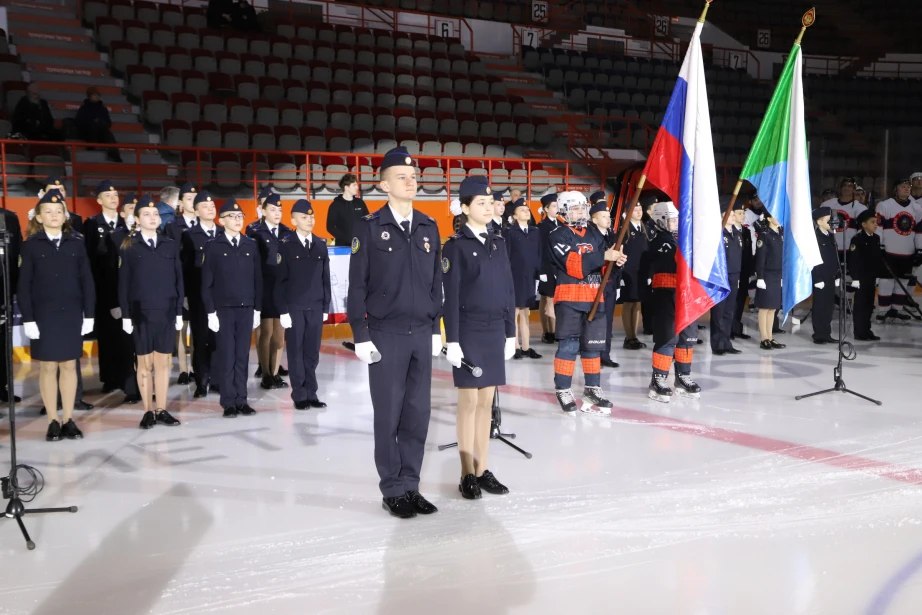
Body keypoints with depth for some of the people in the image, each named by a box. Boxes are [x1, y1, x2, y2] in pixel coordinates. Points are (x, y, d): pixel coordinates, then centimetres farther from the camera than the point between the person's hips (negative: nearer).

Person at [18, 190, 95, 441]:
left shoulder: (76, 243, 2)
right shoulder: (31, 245, -1)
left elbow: (87, 280, 3)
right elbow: (24, 285, -2)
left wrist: (89, 314, -1)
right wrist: (28, 319, -8)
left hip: (71, 314, 1)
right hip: (43, 315, -1)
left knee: (69, 366, 7)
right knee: (48, 367, 4)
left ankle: (69, 420, 14)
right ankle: (53, 422, 11)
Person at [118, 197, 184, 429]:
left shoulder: (171, 245, 6)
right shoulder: (129, 247, 0)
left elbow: (178, 280, 7)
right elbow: (123, 283, -1)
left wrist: (179, 312, 3)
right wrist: (125, 315, -6)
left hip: (166, 312, 2)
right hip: (141, 313, -2)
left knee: (163, 362, 6)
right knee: (145, 363, 5)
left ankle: (162, 410, 13)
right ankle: (148, 411, 12)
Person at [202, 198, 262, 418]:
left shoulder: (251, 246, 7)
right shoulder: (213, 246, -1)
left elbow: (257, 279, 9)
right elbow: (206, 282, -2)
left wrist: (257, 309, 6)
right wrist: (210, 312, -7)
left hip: (246, 309, 3)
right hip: (223, 308, -3)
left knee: (242, 356, 5)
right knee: (226, 356, 0)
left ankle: (241, 400, 12)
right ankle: (228, 402, 7)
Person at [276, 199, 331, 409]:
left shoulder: (321, 245, 8)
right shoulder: (285, 245, -4)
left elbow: (325, 278, 10)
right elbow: (279, 280, -6)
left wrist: (326, 307, 7)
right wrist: (282, 310, -10)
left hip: (315, 307, 3)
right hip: (294, 307, -3)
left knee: (312, 353, 7)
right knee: (296, 353, 3)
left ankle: (311, 394, 14)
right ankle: (299, 396, 10)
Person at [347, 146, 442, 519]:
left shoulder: (428, 227, 8)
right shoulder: (369, 228, -5)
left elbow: (435, 281, 12)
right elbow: (357, 286, -5)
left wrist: (435, 327, 10)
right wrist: (361, 335, -8)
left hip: (422, 333, 4)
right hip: (386, 334, -4)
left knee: (418, 413, 8)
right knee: (389, 415, 3)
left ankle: (411, 485, 19)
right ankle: (393, 490, 15)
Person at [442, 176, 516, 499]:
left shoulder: (497, 242, 10)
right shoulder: (455, 246, -6)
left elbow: (508, 289, 12)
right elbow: (451, 297, -9)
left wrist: (510, 332, 9)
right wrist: (452, 339, -13)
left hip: (495, 331, 5)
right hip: (469, 331, -5)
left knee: (486, 402, 9)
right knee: (468, 402, 0)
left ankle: (483, 470, 17)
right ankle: (468, 475, 8)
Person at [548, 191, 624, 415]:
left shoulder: (595, 235, 15)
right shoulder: (559, 236, -6)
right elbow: (574, 264, -19)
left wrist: (616, 260, -7)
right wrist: (604, 256, -24)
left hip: (594, 297, 6)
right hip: (569, 297, -6)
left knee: (593, 344, 11)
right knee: (568, 345, -5)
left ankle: (593, 387, 21)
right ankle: (562, 390, 5)